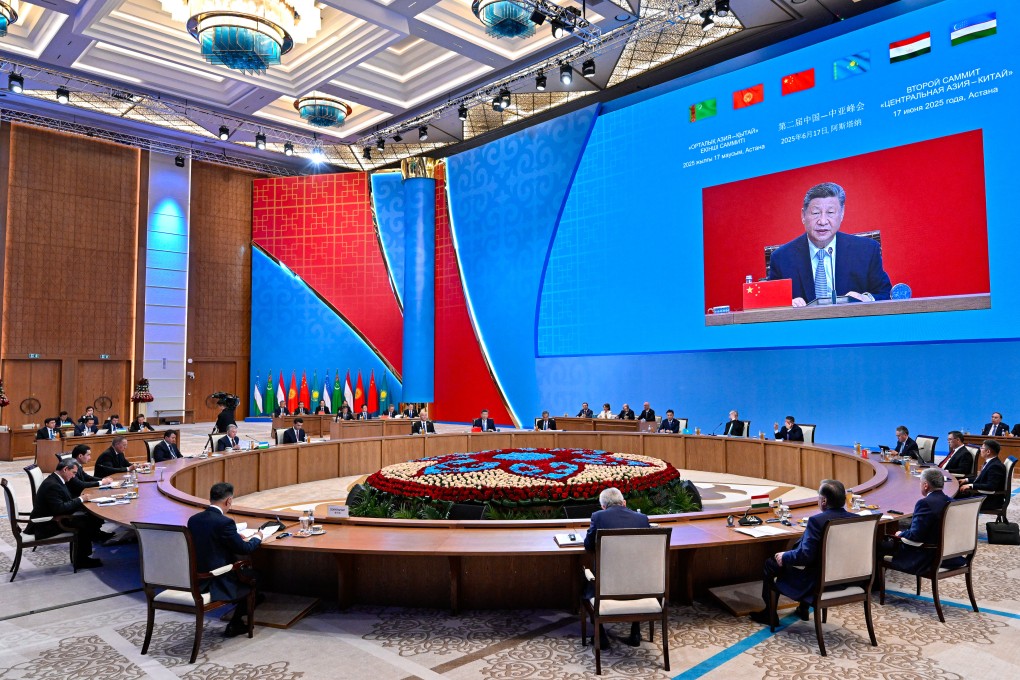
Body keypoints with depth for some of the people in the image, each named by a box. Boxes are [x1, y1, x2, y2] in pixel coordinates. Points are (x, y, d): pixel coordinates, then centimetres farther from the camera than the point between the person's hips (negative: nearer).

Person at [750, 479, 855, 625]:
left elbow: (804, 555, -27)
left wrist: (784, 557, -7)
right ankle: (803, 609, 39)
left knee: (771, 563, 12)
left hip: (818, 583, -7)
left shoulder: (817, 520, -26)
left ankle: (769, 614, 25)